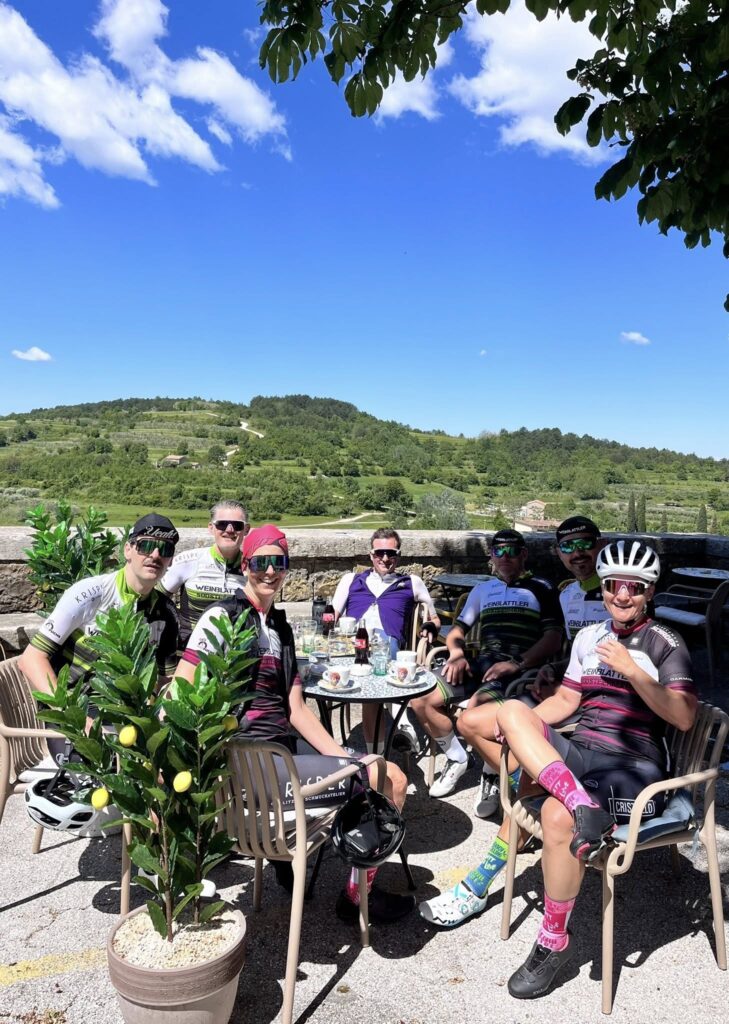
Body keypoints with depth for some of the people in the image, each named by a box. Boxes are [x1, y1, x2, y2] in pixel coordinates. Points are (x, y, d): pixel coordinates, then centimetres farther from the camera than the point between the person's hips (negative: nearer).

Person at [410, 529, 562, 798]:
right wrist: (457, 654, -1)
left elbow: (553, 637, -3)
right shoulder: (483, 590, 22)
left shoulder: (541, 589, 7)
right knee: (421, 700, -12)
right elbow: (457, 629, 22)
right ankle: (456, 758, 10)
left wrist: (518, 664, -17)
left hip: (520, 671, -5)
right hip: (483, 664, 5)